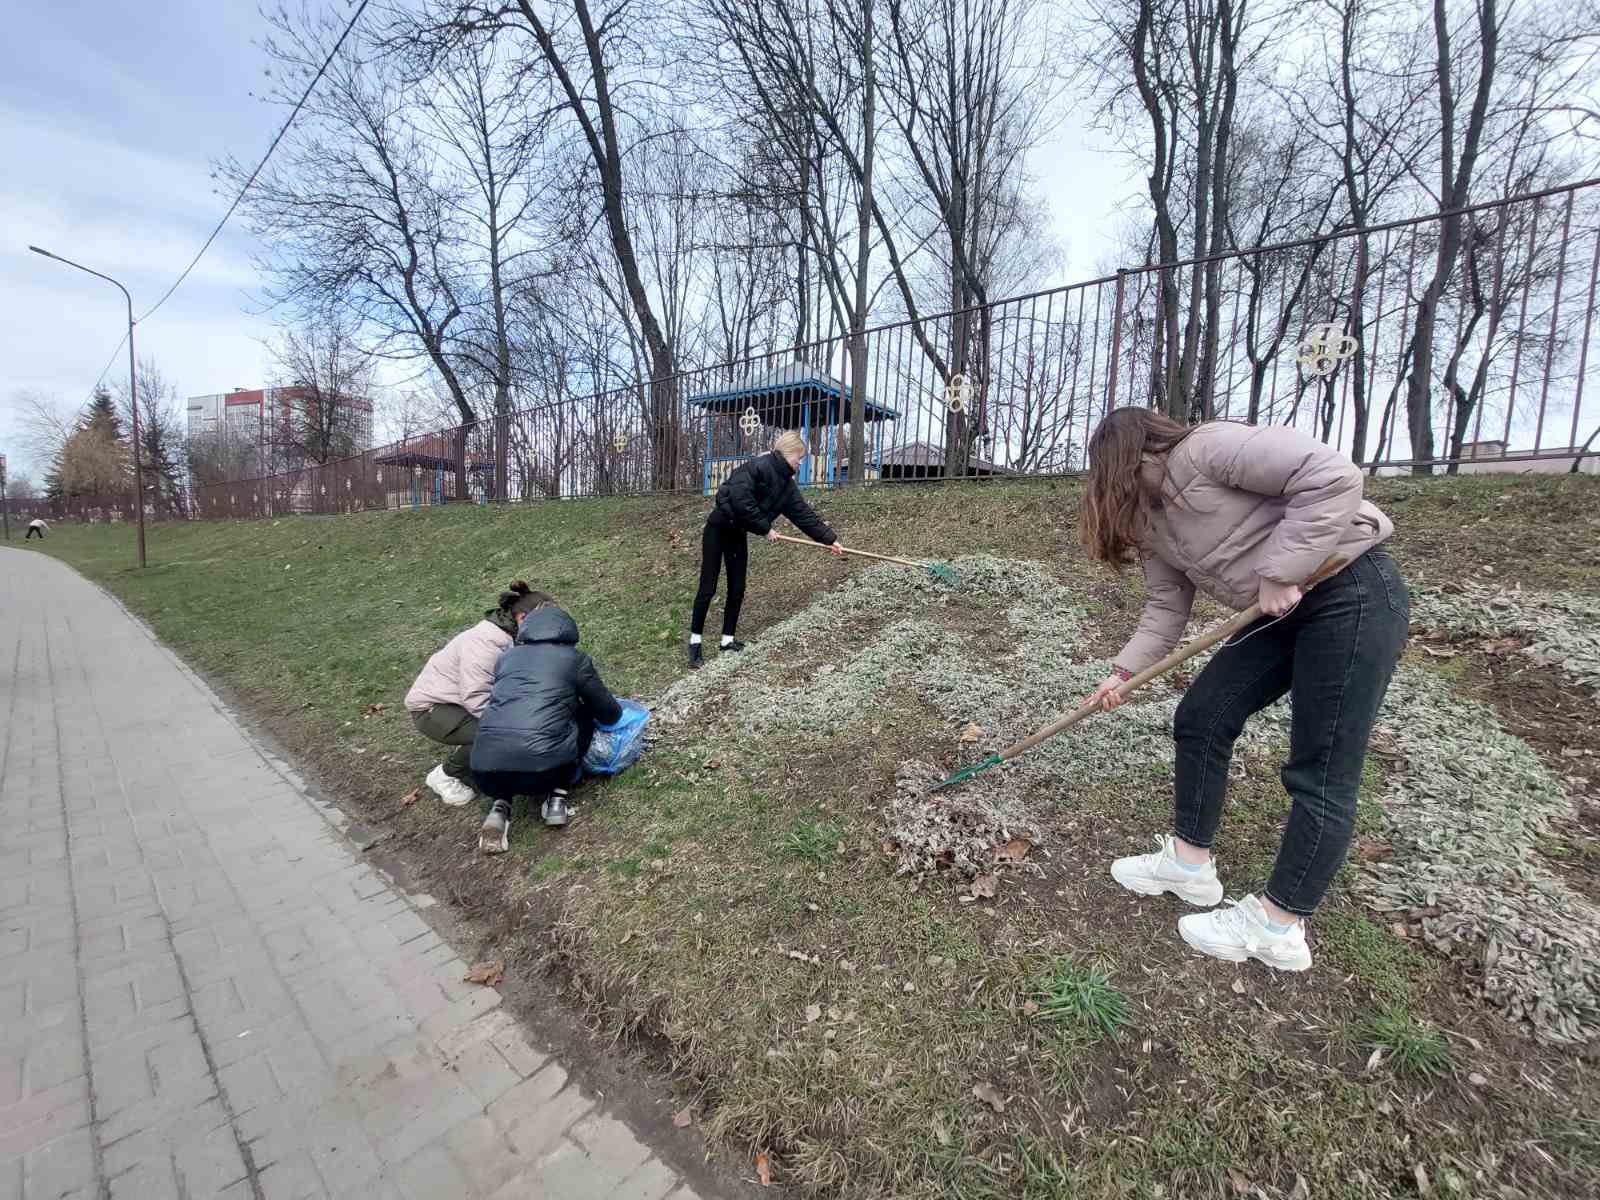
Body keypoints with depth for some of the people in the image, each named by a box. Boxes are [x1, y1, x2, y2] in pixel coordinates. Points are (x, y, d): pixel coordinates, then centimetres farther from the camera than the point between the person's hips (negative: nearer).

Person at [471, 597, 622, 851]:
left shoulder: (507, 656, 22)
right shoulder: (575, 659, 11)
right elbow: (610, 714, 19)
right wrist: (614, 709, 43)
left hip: (485, 771, 4)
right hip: (542, 766, -3)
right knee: (584, 716, 23)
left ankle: (501, 806, 14)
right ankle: (556, 797, 15)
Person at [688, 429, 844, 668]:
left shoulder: (786, 485, 3)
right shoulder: (759, 466, -21)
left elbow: (804, 514, 6)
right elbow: (740, 499, -30)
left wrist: (830, 539, 3)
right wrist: (765, 528, -21)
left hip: (739, 533, 8)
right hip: (718, 529, -8)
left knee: (737, 589, 7)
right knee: (708, 588, -2)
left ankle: (728, 639, 19)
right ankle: (695, 641, 10)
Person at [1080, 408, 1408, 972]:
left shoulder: (1205, 448, -18)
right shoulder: (1151, 521, 8)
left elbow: (1333, 476, -26)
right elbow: (1167, 608, 11)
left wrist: (1279, 574, -24)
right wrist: (1123, 670, 2)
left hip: (1354, 594, -9)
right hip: (1287, 611, 9)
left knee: (1321, 774, -3)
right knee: (1200, 716, 6)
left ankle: (1278, 927, 9)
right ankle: (1190, 861, 21)